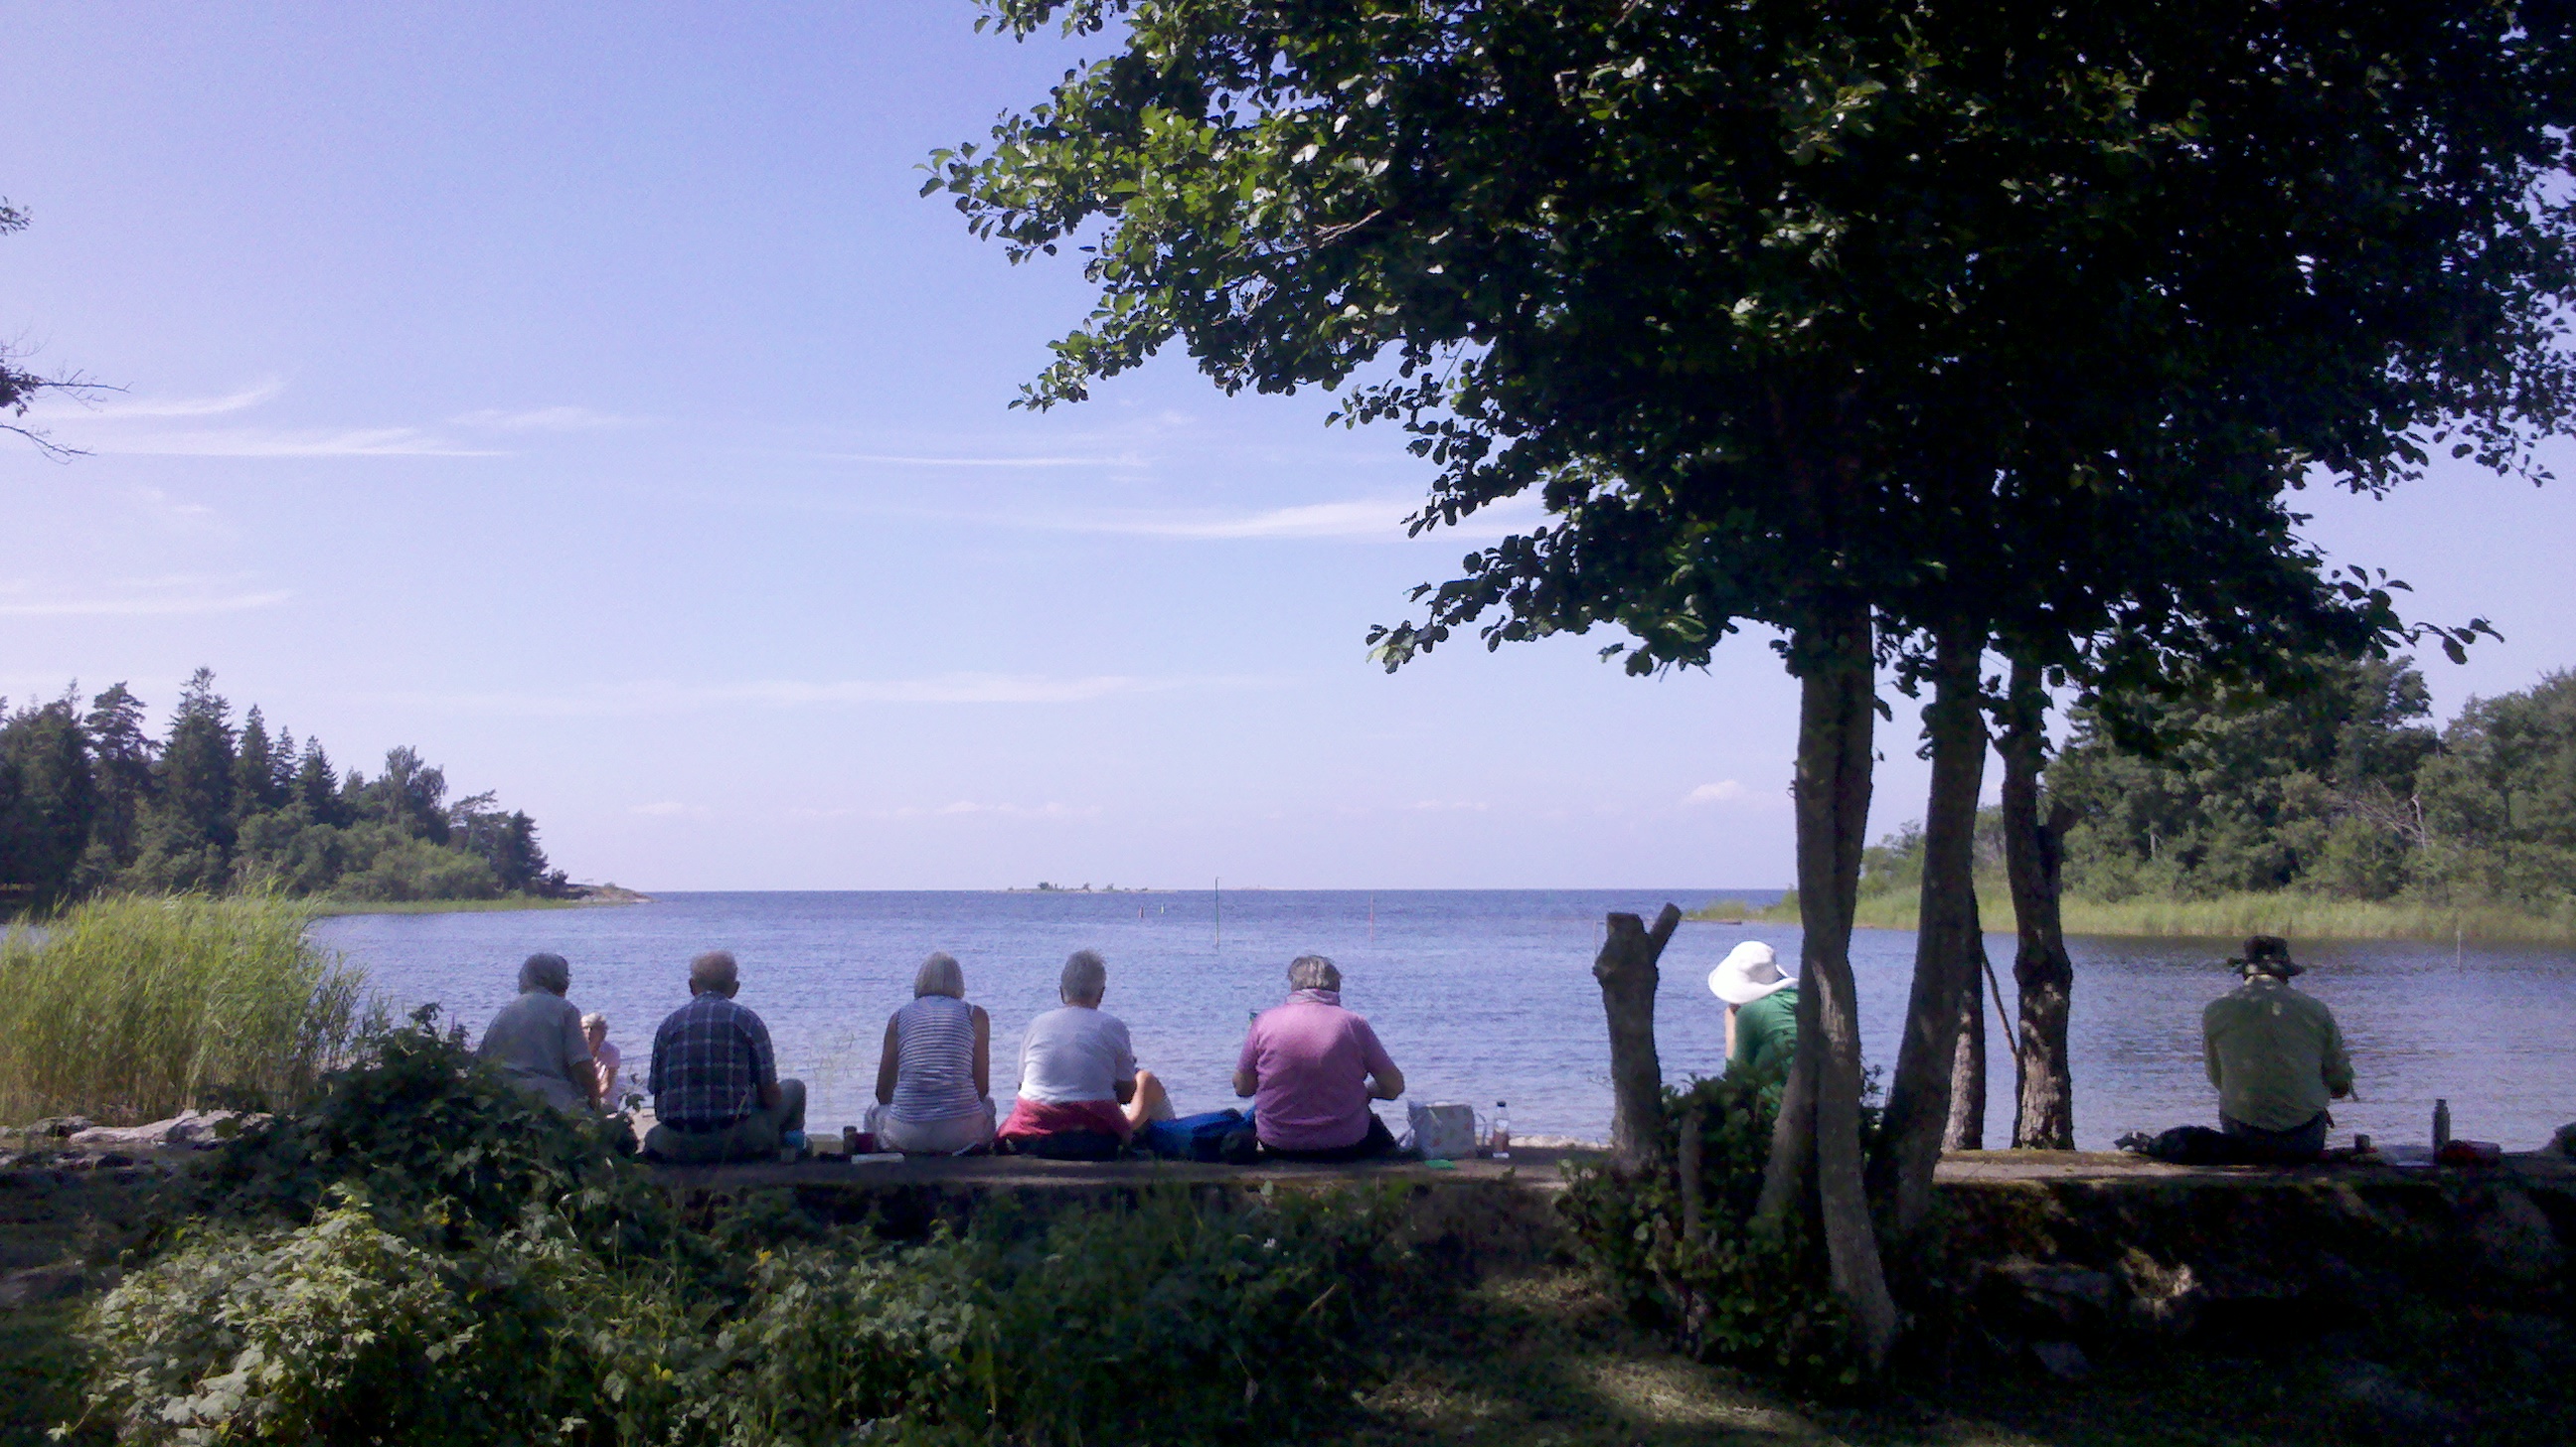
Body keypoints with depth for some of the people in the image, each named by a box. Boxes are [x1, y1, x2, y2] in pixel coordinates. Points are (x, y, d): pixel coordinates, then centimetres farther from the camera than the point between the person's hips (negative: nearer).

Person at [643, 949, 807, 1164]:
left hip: (678, 1147, 4)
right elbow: (769, 1094, -1)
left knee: (653, 1135, 41)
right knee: (794, 1089, 20)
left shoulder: (669, 1024, 6)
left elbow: (657, 1095, 6)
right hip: (736, 1143, -4)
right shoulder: (748, 1021, 0)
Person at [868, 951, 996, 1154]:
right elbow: (982, 1087, 2)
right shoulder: (975, 1015, 6)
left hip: (907, 1136, 0)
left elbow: (883, 1092, 10)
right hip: (961, 1135, 0)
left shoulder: (899, 1017, 9)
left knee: (874, 1114, 35)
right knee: (987, 1105, 35)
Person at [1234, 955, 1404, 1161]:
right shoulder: (1353, 1024, -10)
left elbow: (1242, 1087, -1)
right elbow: (1394, 1087, -6)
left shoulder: (1265, 1020, -8)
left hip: (1277, 1145, 1)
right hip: (1345, 1147, -1)